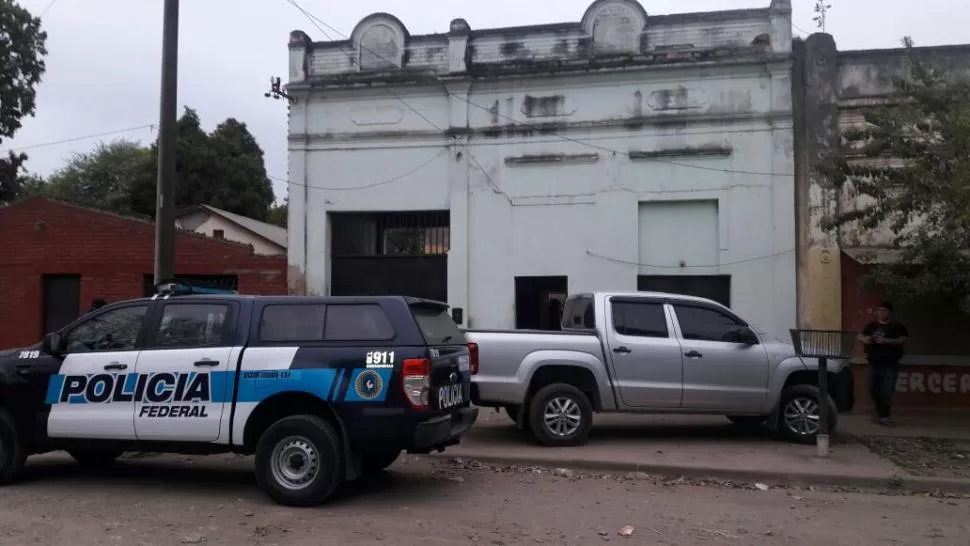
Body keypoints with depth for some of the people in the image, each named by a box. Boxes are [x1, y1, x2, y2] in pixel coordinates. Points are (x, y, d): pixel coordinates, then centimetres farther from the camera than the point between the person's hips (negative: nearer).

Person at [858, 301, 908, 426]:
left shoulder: (897, 326, -2)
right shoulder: (872, 325, 11)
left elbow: (903, 340, -11)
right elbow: (860, 336, 15)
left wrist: (887, 341, -23)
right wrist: (864, 339, -9)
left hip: (890, 364, -5)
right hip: (874, 363, 5)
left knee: (887, 391, -8)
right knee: (873, 389, 11)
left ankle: (884, 416, -2)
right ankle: (881, 412, 31)